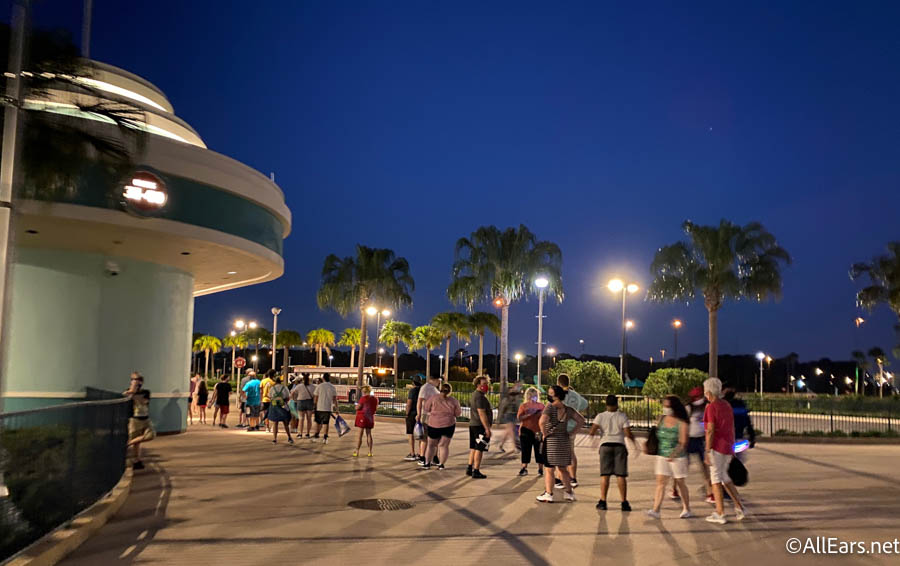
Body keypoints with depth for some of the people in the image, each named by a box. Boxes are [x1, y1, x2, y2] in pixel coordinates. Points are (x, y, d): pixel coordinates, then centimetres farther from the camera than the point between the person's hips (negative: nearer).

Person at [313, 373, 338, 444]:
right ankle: (325, 438, 4)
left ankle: (316, 436, 15)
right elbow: (334, 399, -3)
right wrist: (336, 408, 2)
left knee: (318, 422, 14)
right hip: (328, 408, 1)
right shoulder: (333, 387, 0)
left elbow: (315, 397, -2)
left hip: (319, 407, -1)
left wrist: (314, 405, 12)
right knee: (326, 423, 8)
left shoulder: (319, 386, -5)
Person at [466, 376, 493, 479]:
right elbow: (481, 413, -23)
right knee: (479, 449, -6)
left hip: (473, 424, 10)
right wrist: (487, 428, -23)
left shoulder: (474, 394, 16)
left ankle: (469, 469, 19)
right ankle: (476, 472, -4)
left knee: (473, 448, 15)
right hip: (480, 426, -10)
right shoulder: (480, 397, -17)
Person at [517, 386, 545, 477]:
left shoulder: (541, 406, 11)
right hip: (526, 431, -1)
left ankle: (540, 469, 12)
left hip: (538, 431, 1)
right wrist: (529, 414, -16)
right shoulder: (523, 406, 6)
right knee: (526, 451, 0)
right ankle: (524, 468, 7)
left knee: (539, 451, 2)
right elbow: (519, 418, -5)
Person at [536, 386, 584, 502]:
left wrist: (545, 434, -14)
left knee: (549, 469, 5)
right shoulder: (568, 409, 4)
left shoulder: (549, 408, -14)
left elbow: (542, 422, -29)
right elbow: (581, 421, 5)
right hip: (565, 441, 6)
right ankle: (569, 493, 23)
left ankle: (548, 494, 8)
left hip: (551, 441, -6)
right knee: (562, 468, 19)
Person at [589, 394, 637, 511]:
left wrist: (592, 435, 12)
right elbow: (628, 434, -8)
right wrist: (635, 445, 4)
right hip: (619, 446, -1)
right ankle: (624, 502, 2)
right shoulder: (622, 416, -2)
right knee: (621, 475, 1)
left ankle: (603, 501, 3)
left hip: (605, 446, 1)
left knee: (605, 474, 3)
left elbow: (592, 431, -10)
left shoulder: (600, 416, -1)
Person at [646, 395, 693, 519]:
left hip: (677, 457, -4)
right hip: (662, 456, 4)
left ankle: (687, 509, 26)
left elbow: (683, 442, -14)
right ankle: (655, 510, -9)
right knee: (660, 482, -5)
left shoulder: (682, 423, -9)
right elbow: (655, 435, 16)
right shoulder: (662, 419, 6)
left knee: (680, 483, 9)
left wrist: (674, 454, -27)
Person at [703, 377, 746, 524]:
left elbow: (710, 431, -19)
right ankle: (739, 507, 11)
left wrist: (707, 452, -17)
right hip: (728, 447, 8)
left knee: (716, 479, 1)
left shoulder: (711, 407, -14)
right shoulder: (727, 405, 11)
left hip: (716, 446, -8)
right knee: (723, 477, 19)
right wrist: (732, 448, 22)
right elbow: (732, 428, 16)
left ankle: (720, 514, 3)